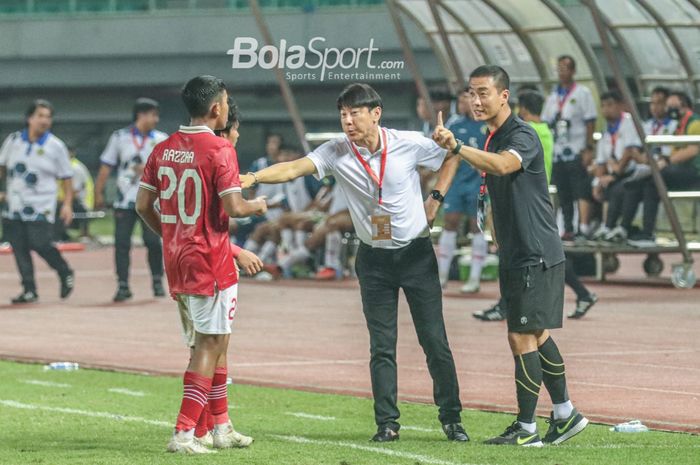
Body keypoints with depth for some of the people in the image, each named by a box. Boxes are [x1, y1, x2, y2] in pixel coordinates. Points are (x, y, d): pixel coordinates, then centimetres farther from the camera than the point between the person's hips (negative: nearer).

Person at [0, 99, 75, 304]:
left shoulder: (56, 146, -2)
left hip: (41, 208, -4)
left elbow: (66, 178, 1)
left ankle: (65, 273, 8)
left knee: (39, 243, -15)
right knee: (19, 247, -1)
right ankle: (29, 290, 6)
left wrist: (67, 204, -7)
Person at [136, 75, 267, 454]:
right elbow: (233, 207, -19)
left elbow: (143, 205, 9)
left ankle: (222, 427, 25)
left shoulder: (164, 149, 7)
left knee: (212, 343, 18)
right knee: (210, 345, -2)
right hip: (210, 263, -7)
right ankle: (183, 434, -7)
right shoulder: (218, 150, -14)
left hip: (176, 262, 7)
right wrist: (257, 206, 2)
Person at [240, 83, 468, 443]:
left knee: (435, 342, 1)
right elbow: (294, 168, -23)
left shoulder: (410, 144, -10)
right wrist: (252, 178, -39)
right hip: (374, 260, 1)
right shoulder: (336, 152, -9)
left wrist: (436, 199, -2)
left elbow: (451, 157, 8)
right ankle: (387, 423, 7)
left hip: (416, 254, -1)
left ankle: (451, 418, 12)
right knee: (381, 347, 2)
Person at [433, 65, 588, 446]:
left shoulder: (522, 136, -16)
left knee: (522, 337, -8)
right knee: (537, 336, 16)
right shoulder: (491, 140, 13)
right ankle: (565, 414, 26)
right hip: (514, 257, 10)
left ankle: (526, 428, -2)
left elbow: (502, 165, -40)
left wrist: (457, 147, -51)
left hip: (536, 256, -10)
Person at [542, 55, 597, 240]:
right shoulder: (553, 96, 16)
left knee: (581, 192, -12)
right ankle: (568, 229, 9)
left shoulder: (582, 93, 1)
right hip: (557, 153, 5)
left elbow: (590, 122, -4)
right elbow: (545, 124, 18)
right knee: (564, 195, 6)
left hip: (576, 152, -5)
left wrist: (589, 149, -11)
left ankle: (584, 226, -19)